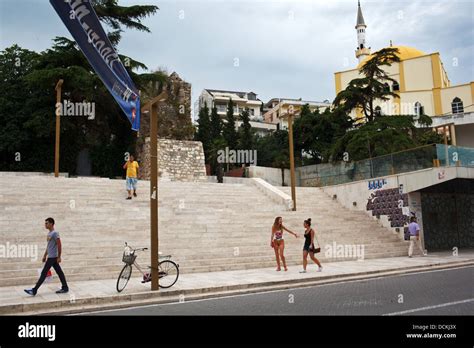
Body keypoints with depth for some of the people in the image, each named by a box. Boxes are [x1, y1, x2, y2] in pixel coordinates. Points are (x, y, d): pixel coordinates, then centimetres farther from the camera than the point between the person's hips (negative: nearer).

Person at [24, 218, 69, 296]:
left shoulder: (55, 233, -14)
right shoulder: (49, 233, 15)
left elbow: (59, 245, -17)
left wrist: (59, 257, -17)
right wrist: (45, 255, 21)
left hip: (52, 257, -9)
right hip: (51, 257, 9)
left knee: (44, 273, -6)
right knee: (59, 272, 10)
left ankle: (34, 290, -2)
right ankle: (65, 287, 13)